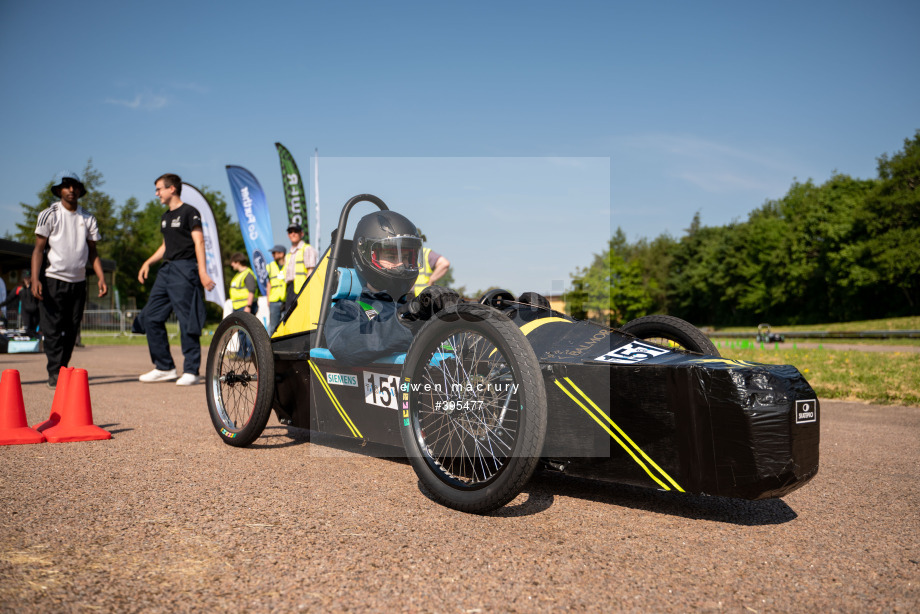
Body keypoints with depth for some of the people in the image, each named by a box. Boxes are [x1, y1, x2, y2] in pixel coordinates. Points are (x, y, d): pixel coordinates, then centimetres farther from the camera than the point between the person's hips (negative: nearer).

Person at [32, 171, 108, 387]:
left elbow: (92, 251, 14)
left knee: (71, 330, 6)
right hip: (52, 279, -4)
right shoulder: (49, 215, 1)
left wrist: (101, 277, 1)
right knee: (52, 329, -6)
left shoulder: (88, 218, 12)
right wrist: (35, 279, -13)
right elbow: (39, 249, -2)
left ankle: (63, 371, 15)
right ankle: (55, 374, -4)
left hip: (78, 281, 4)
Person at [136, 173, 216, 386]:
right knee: (150, 317, 5)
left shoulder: (189, 212, -3)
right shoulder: (166, 217, 21)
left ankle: (191, 371, -1)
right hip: (166, 270, 9)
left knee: (187, 321, -8)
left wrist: (202, 272, -19)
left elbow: (199, 242, -10)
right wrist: (148, 262, 15)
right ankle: (165, 368, 12)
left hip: (185, 269, -9)